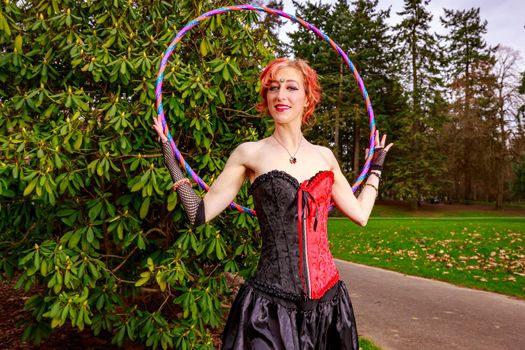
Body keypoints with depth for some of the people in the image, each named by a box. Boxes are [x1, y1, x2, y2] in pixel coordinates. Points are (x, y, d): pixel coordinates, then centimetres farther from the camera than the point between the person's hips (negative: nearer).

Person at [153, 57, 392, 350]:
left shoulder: (324, 156, 8)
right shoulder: (250, 154, -2)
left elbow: (361, 214, 13)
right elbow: (200, 213, -5)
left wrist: (376, 167, 24)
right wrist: (169, 153, -1)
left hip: (328, 300, 4)